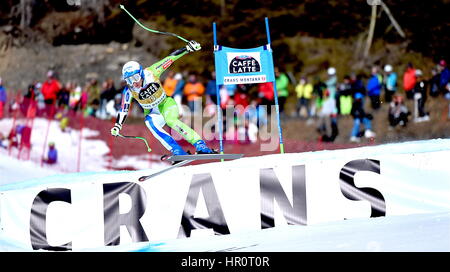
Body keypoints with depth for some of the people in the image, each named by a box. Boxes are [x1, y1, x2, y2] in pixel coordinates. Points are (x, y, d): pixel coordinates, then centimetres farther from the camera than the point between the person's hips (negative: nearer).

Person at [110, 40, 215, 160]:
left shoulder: (151, 73, -20)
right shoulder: (129, 91, -16)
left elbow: (170, 59, -17)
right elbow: (123, 109, -9)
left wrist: (187, 48, -21)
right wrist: (117, 126, -22)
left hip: (166, 104, -2)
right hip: (152, 113, 2)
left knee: (171, 120, -34)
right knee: (150, 122, -33)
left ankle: (201, 146, -38)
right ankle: (179, 153, -36)